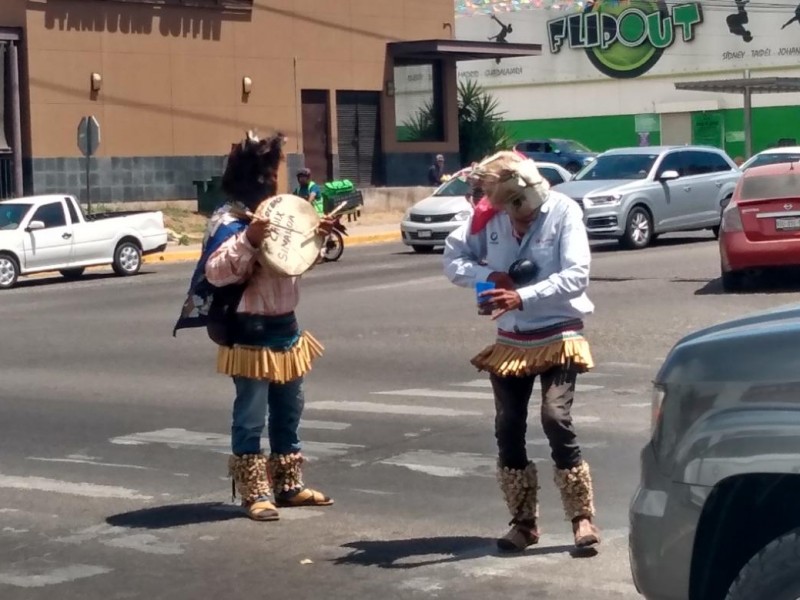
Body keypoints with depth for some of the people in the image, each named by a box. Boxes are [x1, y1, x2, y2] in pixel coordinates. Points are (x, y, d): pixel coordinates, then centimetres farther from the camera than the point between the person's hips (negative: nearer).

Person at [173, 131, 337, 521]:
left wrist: (316, 237, 6)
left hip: (285, 328, 9)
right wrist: (247, 240, -37)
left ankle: (290, 486, 26)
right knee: (251, 418, -2)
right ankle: (254, 494, 6)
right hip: (250, 334, -9)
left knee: (288, 412, 16)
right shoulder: (229, 222, -16)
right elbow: (216, 272, -27)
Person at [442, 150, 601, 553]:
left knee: (556, 420, -19)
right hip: (510, 342, 4)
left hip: (558, 337, -4)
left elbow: (576, 275, -20)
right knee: (508, 429, 4)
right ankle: (523, 522, 19)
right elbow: (452, 259, 4)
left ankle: (583, 517, -7)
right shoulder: (488, 216, -3)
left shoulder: (563, 211, -13)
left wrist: (523, 297, -31)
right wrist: (489, 275, -16)